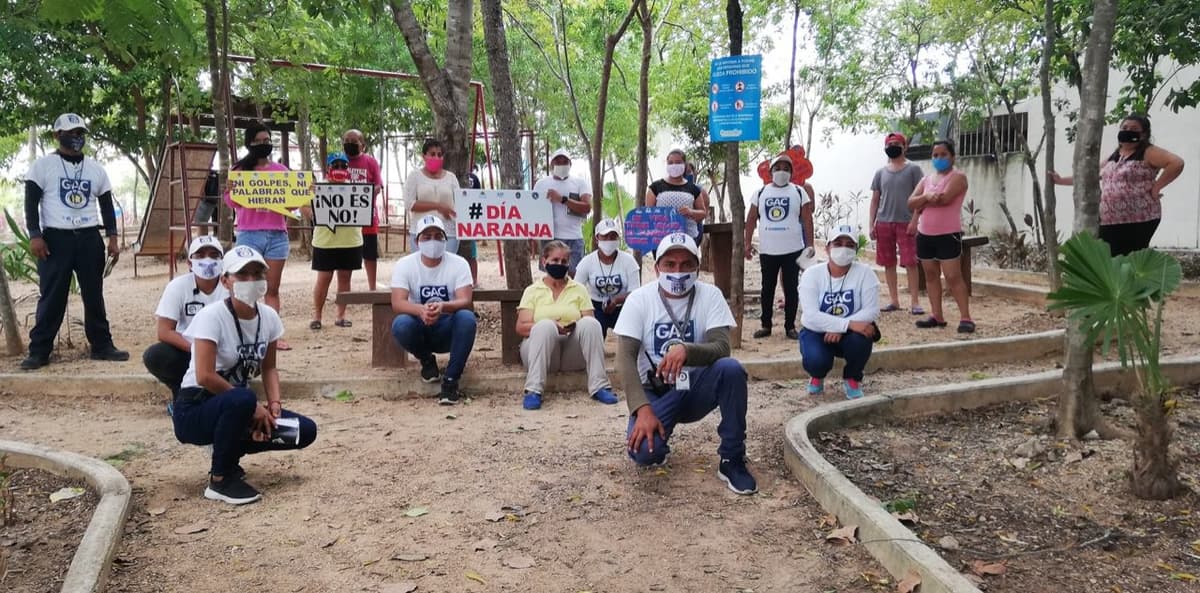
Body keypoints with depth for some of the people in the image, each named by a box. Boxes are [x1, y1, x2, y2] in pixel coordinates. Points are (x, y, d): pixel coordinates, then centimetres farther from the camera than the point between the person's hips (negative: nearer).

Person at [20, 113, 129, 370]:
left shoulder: (95, 168, 12)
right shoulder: (43, 165, 0)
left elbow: (106, 205, 15)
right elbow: (31, 202, -3)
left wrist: (112, 238, 6)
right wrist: (35, 236, -12)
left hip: (90, 237, 4)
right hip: (56, 237, -4)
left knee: (94, 294, 8)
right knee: (51, 296, -3)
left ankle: (102, 345, 15)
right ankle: (39, 351, 4)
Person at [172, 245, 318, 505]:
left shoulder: (269, 317, -1)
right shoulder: (212, 316, -19)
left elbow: (269, 368, 7)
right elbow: (205, 376, -27)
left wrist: (274, 403, -11)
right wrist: (253, 406, -23)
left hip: (235, 406, 6)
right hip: (193, 410, -6)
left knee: (304, 431, -9)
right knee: (242, 400, -39)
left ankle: (227, 452, 11)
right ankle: (220, 480, -16)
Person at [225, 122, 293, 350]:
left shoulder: (281, 170, 9)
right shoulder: (240, 169, 6)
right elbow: (231, 202, 1)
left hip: (277, 235, 1)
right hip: (249, 235, -1)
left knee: (272, 289, 4)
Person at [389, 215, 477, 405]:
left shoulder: (458, 264, -7)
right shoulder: (404, 265, -6)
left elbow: (465, 301, -19)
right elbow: (397, 303, -19)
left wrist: (443, 307, -42)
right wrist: (420, 310, -41)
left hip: (448, 329, 0)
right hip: (420, 329, 0)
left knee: (467, 318, -33)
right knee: (400, 324, -33)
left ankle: (451, 380, -22)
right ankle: (427, 360, 0)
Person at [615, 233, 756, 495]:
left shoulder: (710, 295, -7)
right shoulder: (639, 299, -9)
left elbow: (721, 348, -20)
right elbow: (625, 358, -16)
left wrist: (686, 350, -42)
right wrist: (643, 409, -29)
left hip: (696, 389, 1)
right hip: (655, 393, -1)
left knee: (731, 369, -31)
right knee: (643, 451, -29)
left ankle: (732, 460, -14)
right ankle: (657, 444, 12)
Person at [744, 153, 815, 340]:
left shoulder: (799, 192, 2)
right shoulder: (761, 193, 7)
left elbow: (807, 220, -1)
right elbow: (751, 219, 9)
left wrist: (810, 245, -6)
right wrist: (747, 243, 3)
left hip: (793, 250, -2)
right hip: (767, 250, 2)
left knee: (791, 288, 3)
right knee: (767, 288, 8)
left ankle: (790, 326, 10)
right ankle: (766, 325, 17)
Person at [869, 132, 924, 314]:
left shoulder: (913, 169, 1)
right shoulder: (881, 172, 12)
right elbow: (875, 200, 13)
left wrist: (914, 220, -13)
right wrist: (871, 224, 5)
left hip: (905, 223, -4)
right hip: (884, 223, 4)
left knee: (910, 263, -7)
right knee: (888, 263, 7)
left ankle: (914, 302, -4)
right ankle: (894, 300, 16)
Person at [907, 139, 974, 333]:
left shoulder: (957, 177, -4)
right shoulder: (926, 180, 15)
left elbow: (945, 198, -21)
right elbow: (911, 203, 4)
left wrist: (923, 202, -5)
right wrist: (926, 196, -15)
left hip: (948, 235, -7)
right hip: (925, 235, 7)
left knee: (953, 276, -10)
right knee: (931, 275, 8)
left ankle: (966, 318, -7)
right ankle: (936, 316, 14)